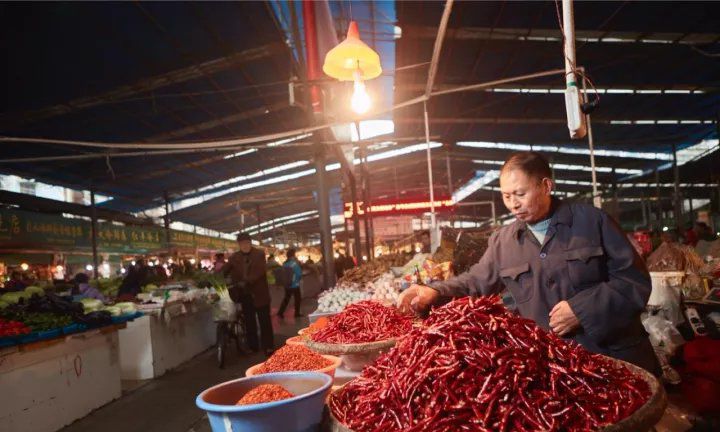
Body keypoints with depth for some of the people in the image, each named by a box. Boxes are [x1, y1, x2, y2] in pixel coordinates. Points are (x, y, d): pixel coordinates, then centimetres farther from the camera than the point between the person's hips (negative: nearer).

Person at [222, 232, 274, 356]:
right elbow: (224, 271, -3)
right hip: (244, 295, 4)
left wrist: (246, 281, -30)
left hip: (259, 293, -3)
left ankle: (268, 348, 8)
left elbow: (260, 271, -19)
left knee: (265, 322, 1)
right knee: (249, 322, 12)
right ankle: (253, 347, 23)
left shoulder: (259, 254, -6)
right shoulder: (234, 257, 5)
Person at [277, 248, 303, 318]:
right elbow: (299, 274, -13)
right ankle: (297, 313, 16)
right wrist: (299, 279, 6)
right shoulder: (295, 263, -17)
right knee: (297, 299, 10)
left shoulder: (284, 263, -1)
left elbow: (284, 273, 9)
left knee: (286, 299, 16)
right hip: (295, 285, -5)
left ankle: (280, 312, 11)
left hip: (286, 285, 5)